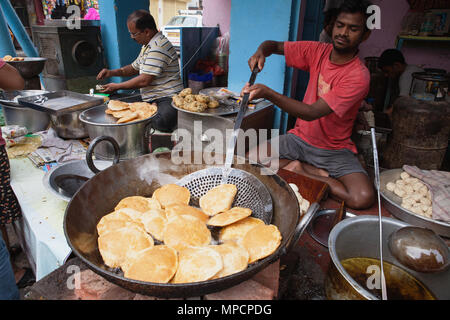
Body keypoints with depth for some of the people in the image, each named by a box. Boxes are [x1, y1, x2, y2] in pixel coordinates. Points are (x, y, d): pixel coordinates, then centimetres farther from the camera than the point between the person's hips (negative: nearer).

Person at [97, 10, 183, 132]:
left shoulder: (159, 47, -16)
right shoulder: (147, 46, 19)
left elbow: (145, 80, -18)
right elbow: (135, 67, 31)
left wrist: (117, 87, -7)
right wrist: (112, 72, 15)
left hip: (168, 99, -10)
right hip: (151, 99, 10)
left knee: (160, 122, -38)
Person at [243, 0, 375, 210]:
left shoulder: (359, 76, -18)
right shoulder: (318, 51, -1)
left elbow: (312, 112, -28)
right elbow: (274, 45, 8)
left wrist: (268, 93, -40)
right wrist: (261, 51, -18)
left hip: (334, 150, -3)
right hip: (299, 138, 3)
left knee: (363, 198, -26)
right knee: (250, 161, -19)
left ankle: (300, 171, -7)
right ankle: (316, 172, -6)